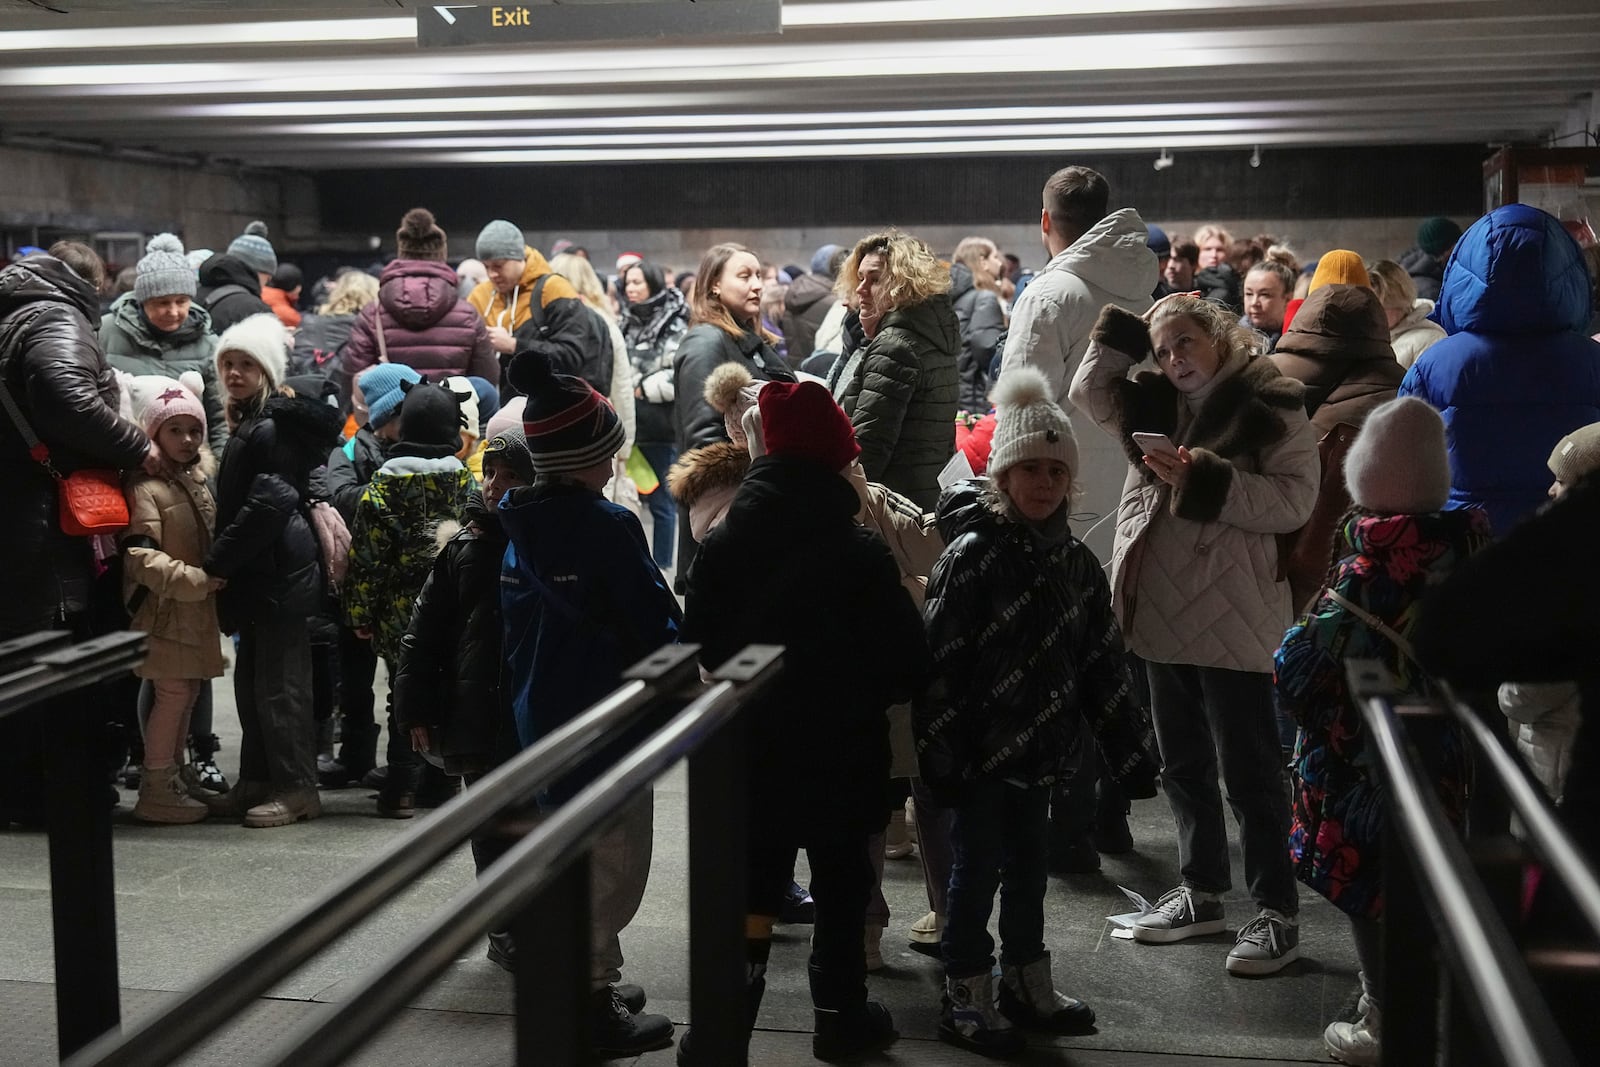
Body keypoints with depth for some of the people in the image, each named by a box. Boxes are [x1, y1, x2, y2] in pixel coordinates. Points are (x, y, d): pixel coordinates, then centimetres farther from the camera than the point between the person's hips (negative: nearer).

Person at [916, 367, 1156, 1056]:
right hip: (982, 745, -6)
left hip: (1040, 746, 6)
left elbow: (1102, 663, 9)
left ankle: (1026, 983, 32)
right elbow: (938, 661, -17)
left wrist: (1130, 749, 9)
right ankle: (965, 999, 17)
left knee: (1028, 864, 17)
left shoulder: (1074, 561, 5)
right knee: (979, 867, 4)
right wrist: (939, 753, -19)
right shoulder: (972, 554, -14)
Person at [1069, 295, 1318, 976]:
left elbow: (1293, 501, -15)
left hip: (1230, 618, -7)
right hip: (1162, 614, 7)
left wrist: (1208, 479, -21)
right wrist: (1124, 333, 7)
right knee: (1182, 763, 16)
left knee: (1248, 768, -1)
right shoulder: (1156, 407, 12)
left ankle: (1276, 913, 8)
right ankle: (1201, 892, 29)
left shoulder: (1271, 407, -8)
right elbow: (1088, 391, 15)